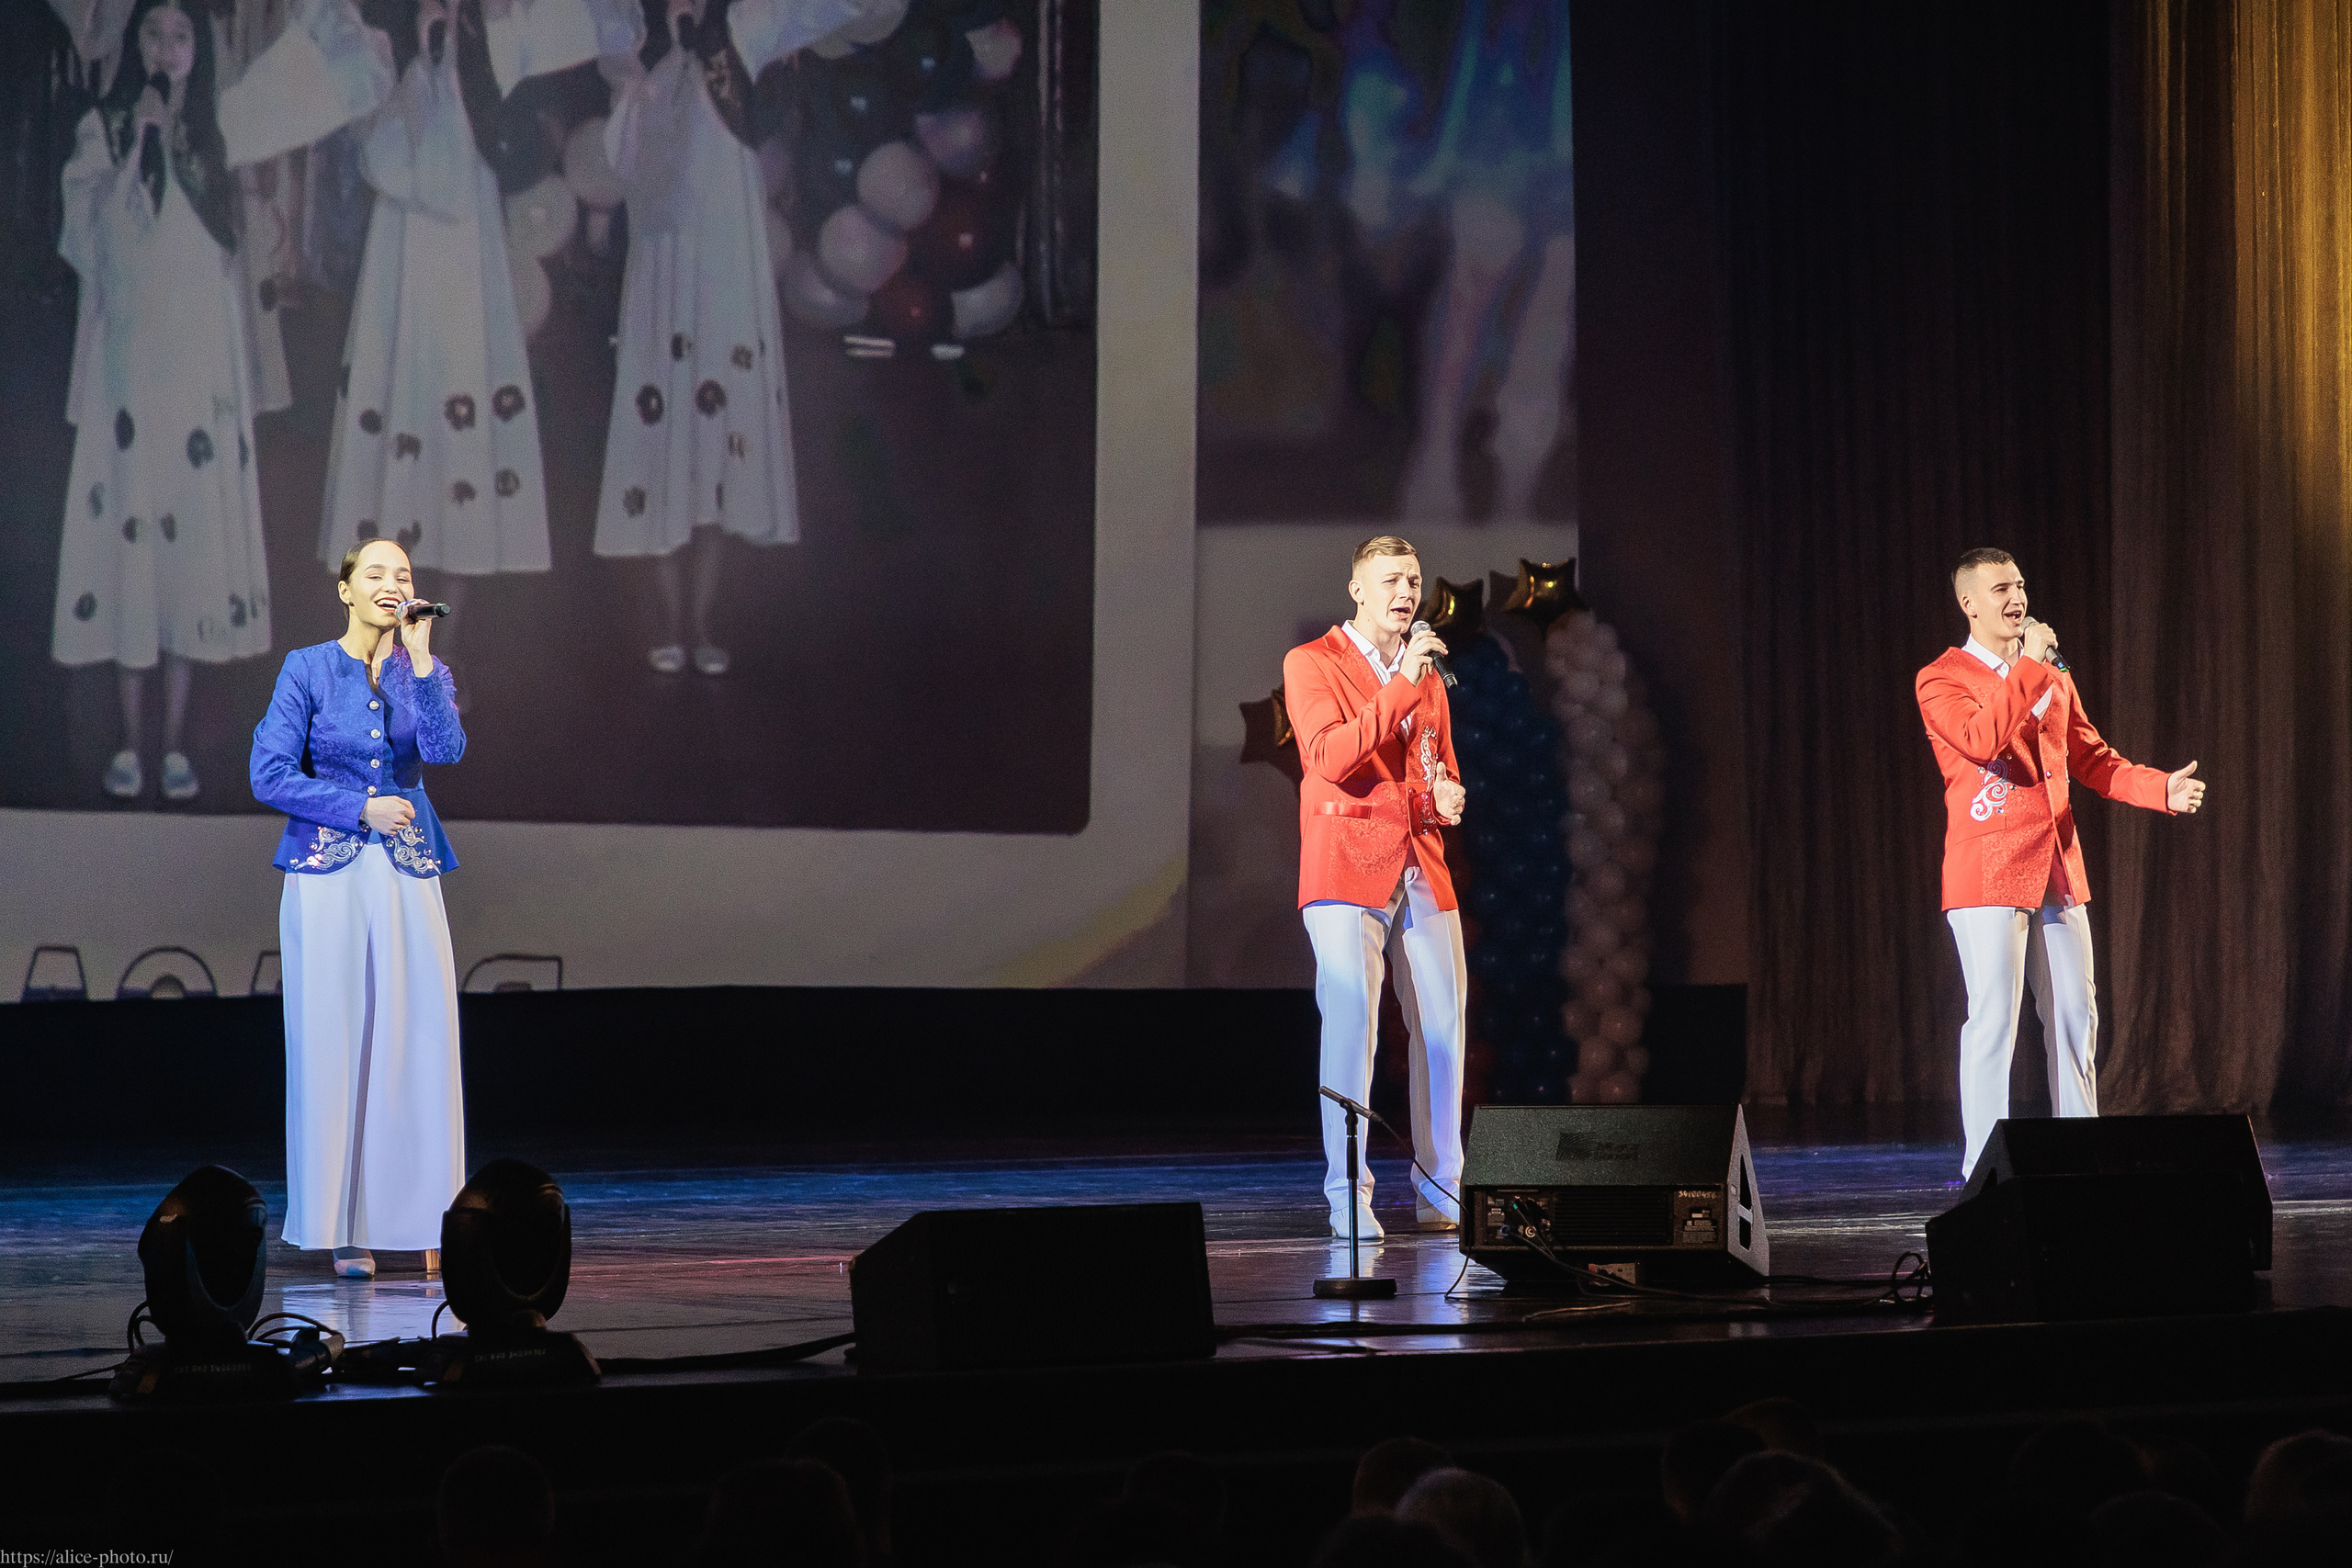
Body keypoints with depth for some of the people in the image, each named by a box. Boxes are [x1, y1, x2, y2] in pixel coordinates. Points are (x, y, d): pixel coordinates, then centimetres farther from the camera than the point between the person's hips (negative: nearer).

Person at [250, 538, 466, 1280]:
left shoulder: (422, 670, 8)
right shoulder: (308, 669, 1)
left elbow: (446, 749, -11)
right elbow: (270, 776, -4)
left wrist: (420, 658, -15)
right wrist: (362, 808, -9)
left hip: (407, 873, 2)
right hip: (328, 873, -2)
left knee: (423, 1041, -4)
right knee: (334, 1045, -2)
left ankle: (429, 1219, 0)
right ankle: (346, 1228, 3)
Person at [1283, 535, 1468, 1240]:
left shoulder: (1427, 673, 20)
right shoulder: (1312, 664, 1)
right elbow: (1331, 757, -14)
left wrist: (1446, 799, 2)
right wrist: (1403, 685, -17)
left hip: (1423, 875, 6)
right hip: (1347, 867, -6)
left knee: (1443, 1026, 3)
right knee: (1350, 1023, -12)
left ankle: (1441, 1189, 12)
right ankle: (1347, 1195, -7)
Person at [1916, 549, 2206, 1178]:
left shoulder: (2053, 677, 18)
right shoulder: (1941, 680, -3)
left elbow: (2092, 760, 18)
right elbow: (1980, 739, -22)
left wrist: (2163, 789, 3)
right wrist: (2029, 666, -17)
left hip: (2057, 870, 7)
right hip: (1989, 873, -6)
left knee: (2076, 1018, 7)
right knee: (1994, 1019, -10)